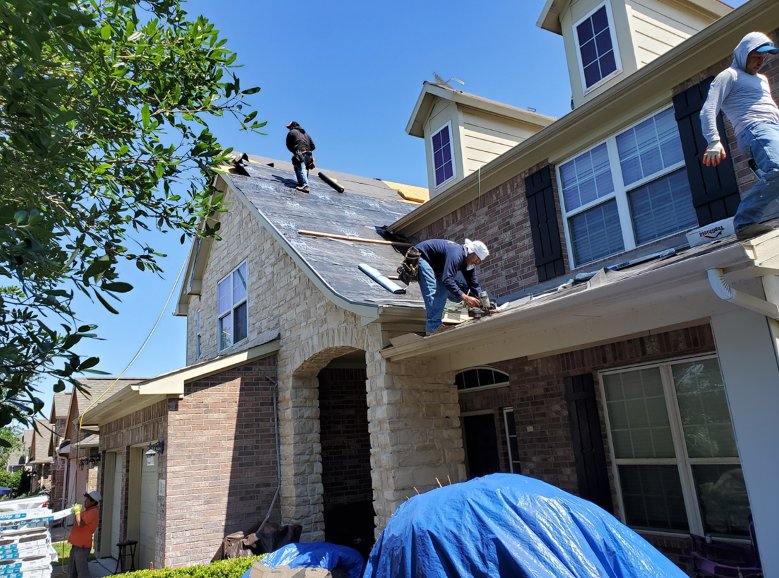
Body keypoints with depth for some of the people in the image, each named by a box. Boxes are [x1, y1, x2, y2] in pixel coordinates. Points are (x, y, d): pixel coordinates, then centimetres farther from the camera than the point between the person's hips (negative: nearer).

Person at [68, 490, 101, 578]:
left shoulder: (93, 511, -18)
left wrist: (77, 511, -12)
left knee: (82, 571, -6)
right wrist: (76, 510, 8)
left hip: (82, 546, -11)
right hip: (76, 544, 11)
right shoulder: (88, 510, 15)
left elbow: (80, 523, -26)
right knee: (72, 570, 21)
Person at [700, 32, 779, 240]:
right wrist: (714, 141, -22)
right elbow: (708, 110, -6)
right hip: (756, 130, -9)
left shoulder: (762, 79, 36)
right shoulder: (729, 76, 9)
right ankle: (745, 222, -29)